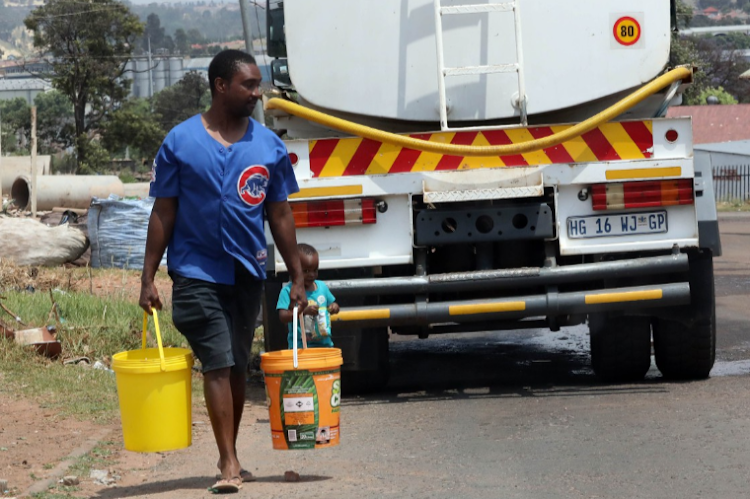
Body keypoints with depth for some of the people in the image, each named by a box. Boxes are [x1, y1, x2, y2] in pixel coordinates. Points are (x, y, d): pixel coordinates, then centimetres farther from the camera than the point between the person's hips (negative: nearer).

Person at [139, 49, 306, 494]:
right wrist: (149, 278, -5)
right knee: (217, 365, -10)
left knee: (237, 366, 12)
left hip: (248, 272, 3)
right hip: (198, 272, -3)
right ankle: (230, 463, -10)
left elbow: (281, 215, 9)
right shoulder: (180, 142, -4)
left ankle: (230, 456, 24)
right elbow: (163, 214, -1)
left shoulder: (269, 145, 4)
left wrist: (297, 277, 7)